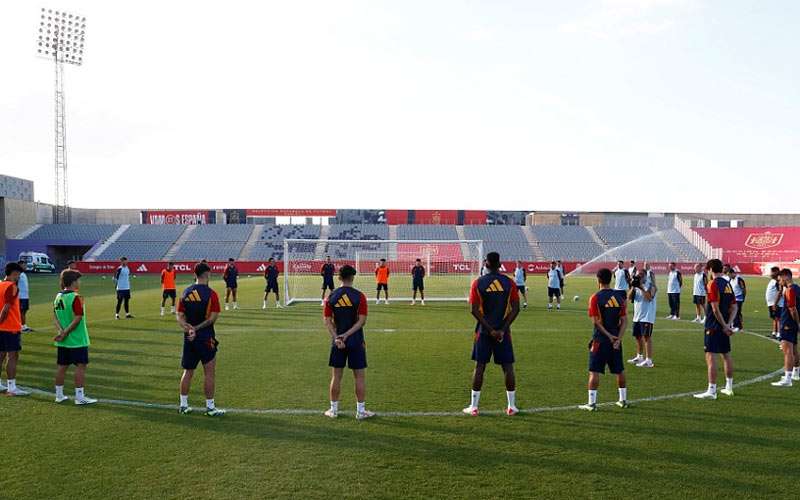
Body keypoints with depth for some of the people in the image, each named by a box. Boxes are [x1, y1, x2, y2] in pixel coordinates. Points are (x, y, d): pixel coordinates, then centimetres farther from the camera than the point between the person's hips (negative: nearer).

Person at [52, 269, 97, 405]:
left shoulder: (58, 296, 8)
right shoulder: (76, 298, -16)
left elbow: (55, 316, 7)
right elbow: (77, 319, -20)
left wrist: (61, 331, -4)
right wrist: (65, 333, -13)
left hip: (62, 342, 8)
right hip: (77, 340, -8)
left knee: (62, 366, 14)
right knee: (81, 366, -1)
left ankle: (59, 395, 22)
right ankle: (80, 397, 0)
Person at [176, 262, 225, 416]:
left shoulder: (185, 293, 4)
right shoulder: (211, 294, -12)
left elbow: (180, 316, 1)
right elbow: (212, 318, -16)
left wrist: (188, 328, -13)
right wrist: (197, 328, -10)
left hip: (189, 339, 5)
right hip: (205, 338, -5)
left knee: (188, 372, 15)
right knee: (209, 373, 4)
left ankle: (183, 405, 22)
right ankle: (210, 407, 8)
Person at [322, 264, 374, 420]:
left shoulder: (331, 296, 1)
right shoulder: (359, 296, -7)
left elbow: (327, 320, -4)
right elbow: (362, 321, -14)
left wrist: (336, 337, -10)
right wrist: (346, 335, -14)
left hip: (337, 341, 3)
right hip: (356, 341, -2)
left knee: (336, 376, 11)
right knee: (360, 376, 6)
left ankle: (333, 409, 18)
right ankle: (361, 411, 10)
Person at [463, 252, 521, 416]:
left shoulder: (478, 283, -3)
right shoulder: (509, 282, -1)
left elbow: (475, 310, -9)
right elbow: (515, 309, -6)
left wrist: (490, 329, -8)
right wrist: (503, 329, -8)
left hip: (484, 330, 0)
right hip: (503, 331, 1)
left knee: (479, 366, 5)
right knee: (508, 366, 7)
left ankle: (473, 406, 8)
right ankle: (512, 406, 12)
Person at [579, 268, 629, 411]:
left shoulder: (595, 298, -11)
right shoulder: (619, 296, 4)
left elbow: (596, 321, -16)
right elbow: (624, 320, 0)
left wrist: (609, 336, -11)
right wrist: (618, 338, -5)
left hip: (600, 339, -5)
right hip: (616, 339, 5)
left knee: (594, 372, -1)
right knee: (619, 371, 16)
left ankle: (592, 403, -1)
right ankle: (623, 400, 26)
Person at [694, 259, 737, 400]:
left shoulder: (713, 284, -14)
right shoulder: (727, 284, 11)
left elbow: (715, 309, -20)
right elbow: (734, 307, 10)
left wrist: (724, 326, -13)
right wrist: (728, 324, 1)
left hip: (714, 326, -9)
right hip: (724, 326, 9)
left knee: (711, 357, -8)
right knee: (726, 355, 18)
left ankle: (711, 391, -10)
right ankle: (729, 387, 30)